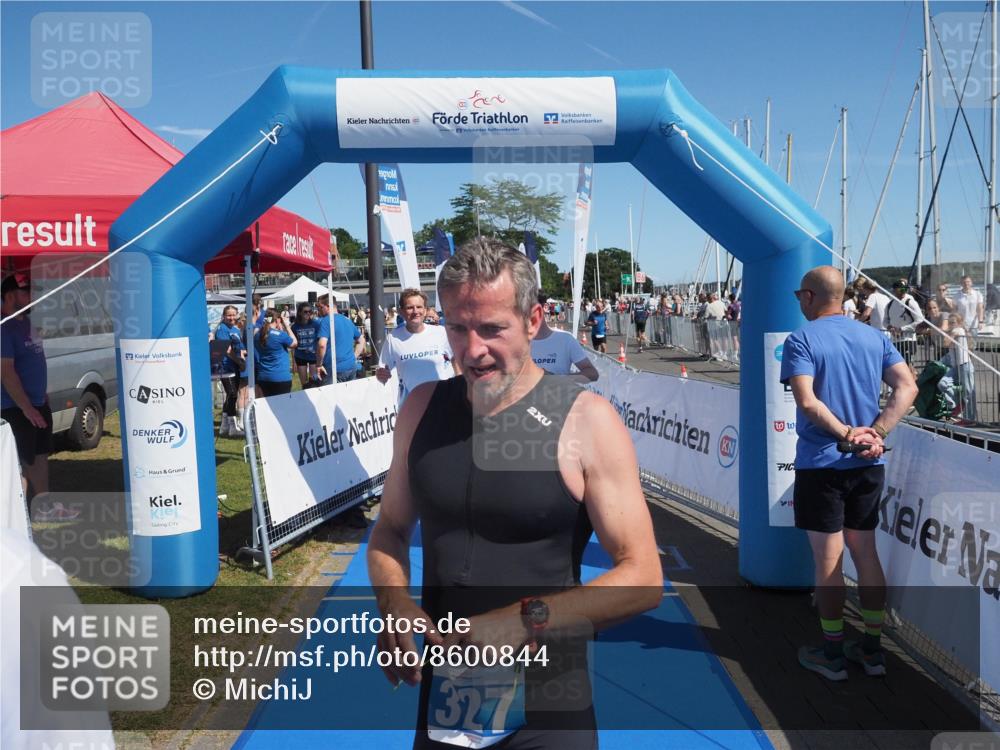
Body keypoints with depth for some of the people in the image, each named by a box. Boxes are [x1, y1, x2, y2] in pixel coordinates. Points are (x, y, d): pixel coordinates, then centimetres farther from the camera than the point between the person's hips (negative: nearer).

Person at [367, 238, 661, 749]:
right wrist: (393, 601, -11)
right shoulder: (422, 408, -2)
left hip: (545, 705, -4)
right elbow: (391, 528, 8)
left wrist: (524, 619, -26)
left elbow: (642, 578, -15)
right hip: (443, 692, 4)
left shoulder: (585, 420, -15)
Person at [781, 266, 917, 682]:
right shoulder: (874, 337, 7)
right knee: (866, 554, 15)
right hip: (868, 465, 5)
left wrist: (845, 434, -14)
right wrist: (875, 433, -9)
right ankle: (872, 650, 25)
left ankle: (832, 655, 16)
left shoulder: (801, 340, -10)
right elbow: (907, 387, -3)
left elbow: (806, 401, -22)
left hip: (820, 464, -5)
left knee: (828, 561, 4)